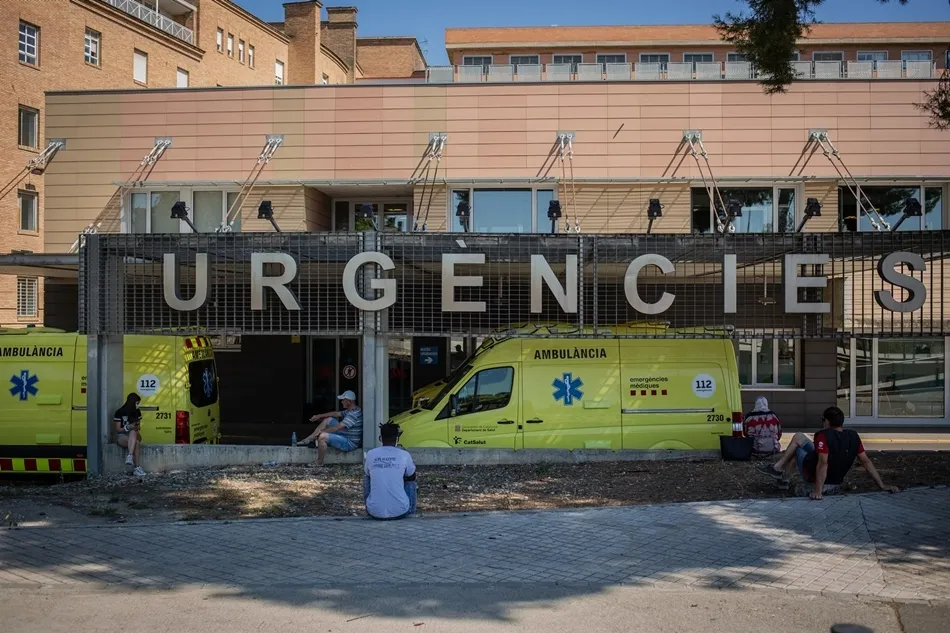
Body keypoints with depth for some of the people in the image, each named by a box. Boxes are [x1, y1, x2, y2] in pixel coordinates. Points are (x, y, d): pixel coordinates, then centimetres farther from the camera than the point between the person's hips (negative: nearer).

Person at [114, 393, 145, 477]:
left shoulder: (137, 412, 7)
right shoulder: (119, 412, -7)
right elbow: (118, 429, -5)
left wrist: (137, 427, -13)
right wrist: (127, 427, -23)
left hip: (134, 434, 3)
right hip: (121, 436, -3)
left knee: (133, 432, -37)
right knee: (136, 443, -36)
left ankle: (129, 457, -49)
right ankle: (137, 468, -42)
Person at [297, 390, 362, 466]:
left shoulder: (354, 414, -25)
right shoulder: (350, 411, 8)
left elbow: (338, 427, -27)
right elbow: (336, 413, 19)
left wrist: (321, 431, -19)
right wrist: (319, 416, 16)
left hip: (349, 444, -11)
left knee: (322, 436, -25)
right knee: (328, 419, 14)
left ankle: (319, 463, -14)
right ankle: (308, 439, 13)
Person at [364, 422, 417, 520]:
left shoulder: (370, 454, 1)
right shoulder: (404, 455, -3)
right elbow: (412, 477, 15)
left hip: (375, 512, 1)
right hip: (400, 512, -1)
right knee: (410, 483, 27)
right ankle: (411, 513, 34)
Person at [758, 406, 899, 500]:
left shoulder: (823, 435, -26)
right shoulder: (853, 436, -8)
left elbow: (823, 464, -34)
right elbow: (866, 461, -8)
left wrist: (818, 491, -35)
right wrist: (882, 486, -3)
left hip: (813, 476, -6)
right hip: (836, 483, 6)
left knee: (798, 438, 15)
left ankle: (778, 468, 22)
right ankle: (780, 470, 32)